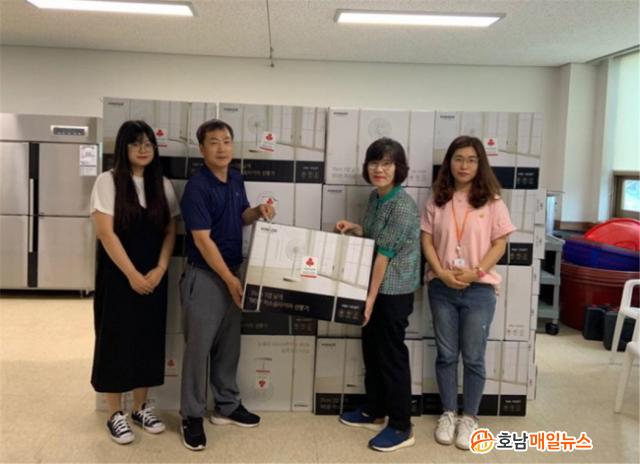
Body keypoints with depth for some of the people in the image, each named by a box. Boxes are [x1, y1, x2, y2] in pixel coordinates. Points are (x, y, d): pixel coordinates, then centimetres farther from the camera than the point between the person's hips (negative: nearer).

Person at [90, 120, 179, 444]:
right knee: (116, 340, 3)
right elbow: (106, 233, -12)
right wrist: (132, 274, -15)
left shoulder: (162, 185, 6)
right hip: (118, 276, -4)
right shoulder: (108, 181, -6)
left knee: (149, 339, 10)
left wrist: (160, 269, -8)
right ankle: (115, 415, 17)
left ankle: (141, 408, 25)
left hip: (153, 276, 4)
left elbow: (170, 231, 5)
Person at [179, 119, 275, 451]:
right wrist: (229, 279, -19)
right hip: (204, 276, -7)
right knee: (199, 346, 1)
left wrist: (258, 212, -4)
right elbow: (202, 240, -20)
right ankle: (192, 415, 15)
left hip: (232, 272, 8)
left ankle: (227, 406, 30)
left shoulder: (236, 180, 6)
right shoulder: (197, 186, -17)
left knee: (229, 345, 16)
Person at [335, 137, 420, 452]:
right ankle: (373, 412, 35)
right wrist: (355, 229, 2)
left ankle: (401, 427, 14)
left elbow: (385, 253, -21)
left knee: (391, 355, 0)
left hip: (394, 291, -9)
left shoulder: (402, 206, -20)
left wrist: (371, 297, -19)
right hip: (376, 287, 9)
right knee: (371, 350, 18)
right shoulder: (375, 197, 7)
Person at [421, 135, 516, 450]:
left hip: (479, 289, -2)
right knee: (446, 354, 11)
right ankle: (448, 413, 26)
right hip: (442, 287, 2)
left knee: (473, 357, 6)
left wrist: (476, 272, -15)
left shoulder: (491, 201, -2)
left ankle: (469, 417, 22)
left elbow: (499, 244, -2)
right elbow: (426, 241, 2)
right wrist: (442, 273, -12)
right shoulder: (437, 200, 3)